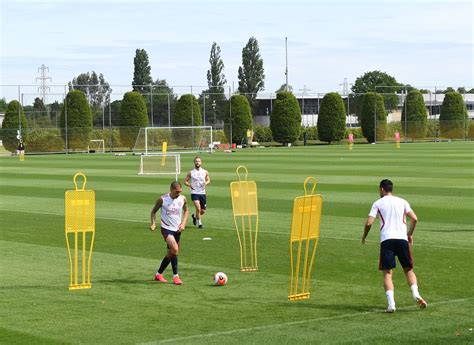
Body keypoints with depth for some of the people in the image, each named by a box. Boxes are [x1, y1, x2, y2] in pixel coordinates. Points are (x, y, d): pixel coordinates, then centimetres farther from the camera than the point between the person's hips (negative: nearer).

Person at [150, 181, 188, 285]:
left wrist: (183, 223, 2)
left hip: (177, 230, 5)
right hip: (166, 229, -5)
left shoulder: (182, 199, -2)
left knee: (171, 253, 12)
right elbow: (154, 211, 2)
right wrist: (153, 224, -12)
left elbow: (186, 210, 17)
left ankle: (158, 274, 31)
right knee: (175, 249, -25)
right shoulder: (163, 199, -12)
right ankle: (175, 276, -14)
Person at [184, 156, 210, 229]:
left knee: (203, 211, 8)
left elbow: (208, 180, 15)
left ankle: (194, 216, 39)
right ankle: (199, 223, -4)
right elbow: (185, 181, 7)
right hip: (194, 193, -3)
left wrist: (206, 183, -8)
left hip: (202, 193, 3)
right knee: (198, 208, -19)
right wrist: (189, 185, -14)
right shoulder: (191, 173, -1)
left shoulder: (205, 172, 4)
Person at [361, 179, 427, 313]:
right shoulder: (402, 202, 15)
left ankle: (391, 303, -17)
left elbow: (369, 223, 0)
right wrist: (410, 234, 17)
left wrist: (364, 236, 17)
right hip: (402, 238, 2)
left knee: (387, 273, -1)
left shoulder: (378, 203, 9)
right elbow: (414, 219, 4)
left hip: (386, 239, -2)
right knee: (408, 269, 14)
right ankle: (416, 294, -9)